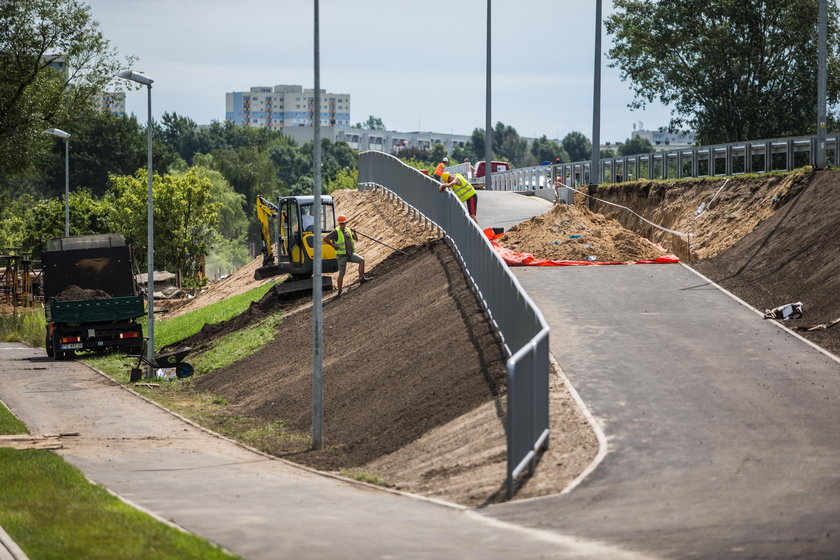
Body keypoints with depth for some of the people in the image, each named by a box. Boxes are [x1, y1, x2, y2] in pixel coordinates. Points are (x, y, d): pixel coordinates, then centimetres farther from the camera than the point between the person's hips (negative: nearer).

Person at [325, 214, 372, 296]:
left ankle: (361, 278, -10)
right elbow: (325, 238, -16)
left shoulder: (348, 230, 9)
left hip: (350, 253, 5)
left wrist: (354, 233, -1)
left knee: (362, 260, -14)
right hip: (342, 255, -5)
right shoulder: (336, 232, -9)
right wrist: (334, 246, -17)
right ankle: (340, 291, 8)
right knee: (342, 273, -2)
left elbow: (355, 239, 20)